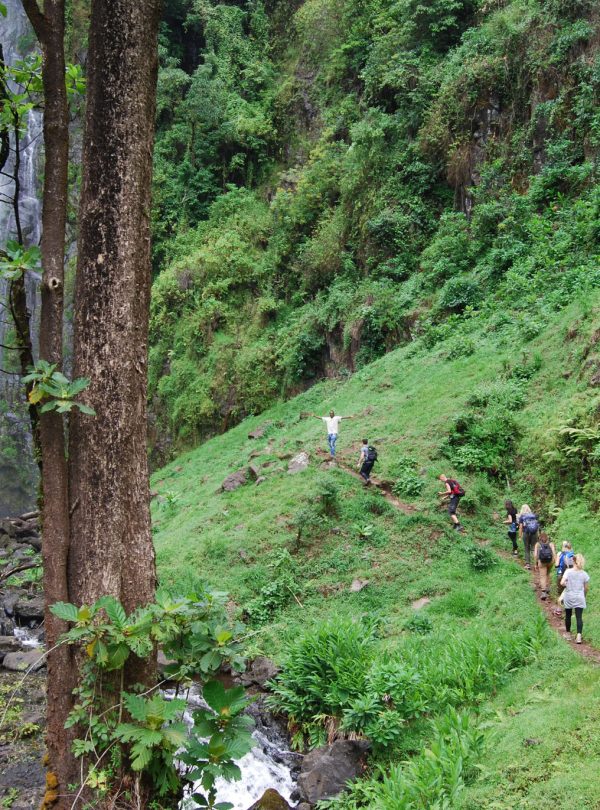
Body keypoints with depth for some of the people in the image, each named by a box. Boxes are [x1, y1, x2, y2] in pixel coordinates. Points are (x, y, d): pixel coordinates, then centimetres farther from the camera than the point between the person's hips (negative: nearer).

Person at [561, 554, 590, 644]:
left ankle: (568, 634, 28)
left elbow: (562, 583, -21)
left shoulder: (568, 571, -10)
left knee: (568, 616, 16)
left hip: (569, 597, 0)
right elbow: (586, 588, 4)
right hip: (580, 598, 1)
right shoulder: (584, 574, -4)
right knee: (579, 617, -1)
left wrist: (567, 585, 2)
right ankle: (579, 636, -14)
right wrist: (584, 596, 21)